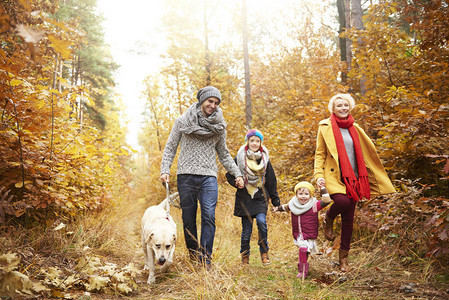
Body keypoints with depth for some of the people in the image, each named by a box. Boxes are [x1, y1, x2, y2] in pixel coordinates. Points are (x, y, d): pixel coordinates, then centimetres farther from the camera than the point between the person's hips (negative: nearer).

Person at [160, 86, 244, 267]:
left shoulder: (219, 126, 12)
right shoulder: (182, 122, 5)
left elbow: (224, 154, 20)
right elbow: (170, 148, 7)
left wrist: (237, 174, 12)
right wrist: (165, 170, -6)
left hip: (209, 177, 1)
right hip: (186, 176, -1)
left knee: (209, 216, -12)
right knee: (189, 219, 4)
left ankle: (205, 259, -7)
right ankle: (193, 255, 20)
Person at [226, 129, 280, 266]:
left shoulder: (265, 159, 6)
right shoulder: (240, 158, 1)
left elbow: (271, 181, 10)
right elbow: (229, 175, 9)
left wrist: (276, 201, 9)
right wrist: (236, 182, -12)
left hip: (260, 197, 1)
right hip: (244, 197, 0)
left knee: (261, 221, -20)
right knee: (246, 229, 2)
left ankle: (264, 252, 0)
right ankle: (245, 255, 23)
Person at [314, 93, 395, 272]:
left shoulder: (354, 128, 13)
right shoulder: (325, 127, 1)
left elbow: (368, 152, 19)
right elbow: (320, 153, 1)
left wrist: (378, 178, 18)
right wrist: (318, 174, -13)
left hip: (352, 178, 4)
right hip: (334, 176, -4)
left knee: (348, 218, 5)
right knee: (342, 201, -32)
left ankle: (344, 256, 19)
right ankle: (328, 220, 3)